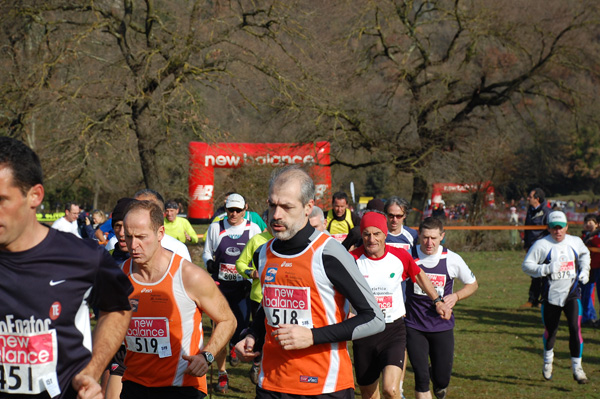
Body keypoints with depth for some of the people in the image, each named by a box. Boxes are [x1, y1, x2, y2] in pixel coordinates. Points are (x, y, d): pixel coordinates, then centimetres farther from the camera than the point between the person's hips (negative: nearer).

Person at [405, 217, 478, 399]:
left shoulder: (452, 259, -5)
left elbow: (472, 284, 10)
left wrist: (456, 296, -9)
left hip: (442, 327, 1)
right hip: (414, 327, -1)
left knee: (442, 381, 3)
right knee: (421, 379, -8)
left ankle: (439, 384, 40)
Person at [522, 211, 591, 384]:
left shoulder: (576, 242, 4)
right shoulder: (541, 244, -9)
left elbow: (585, 254, 25)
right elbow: (527, 265, -10)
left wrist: (584, 270, 9)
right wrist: (546, 269, -23)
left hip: (572, 293, 2)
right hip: (551, 295, -1)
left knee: (575, 328, -13)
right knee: (550, 330, 10)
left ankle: (577, 367, -2)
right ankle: (548, 361, 38)